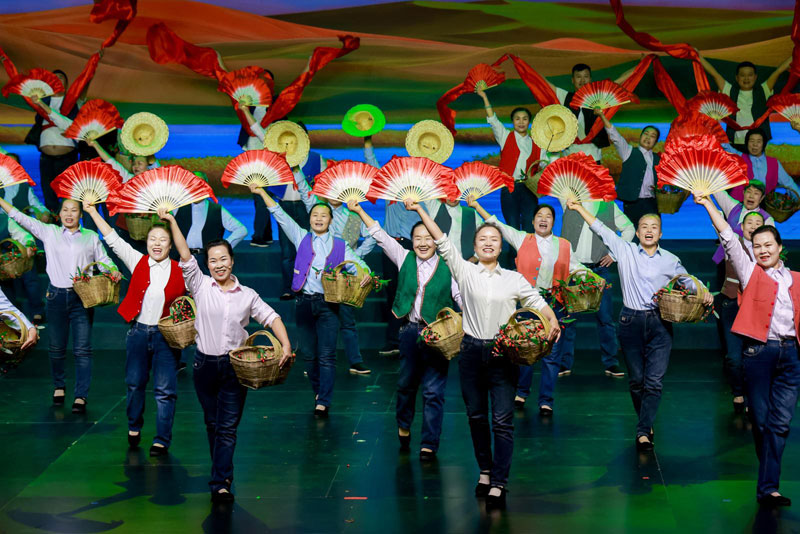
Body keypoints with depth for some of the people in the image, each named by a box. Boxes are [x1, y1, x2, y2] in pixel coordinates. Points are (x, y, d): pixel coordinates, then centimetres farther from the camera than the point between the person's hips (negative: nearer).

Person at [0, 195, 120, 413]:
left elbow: (104, 260, 12)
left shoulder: (91, 237, 8)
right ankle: (58, 387, 29)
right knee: (56, 347, 8)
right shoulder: (49, 232, 7)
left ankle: (80, 397, -4)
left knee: (82, 349, -6)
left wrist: (114, 272, -9)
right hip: (57, 295, 1)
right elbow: (20, 218, 5)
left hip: (82, 297, -1)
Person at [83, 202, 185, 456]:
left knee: (165, 390, -3)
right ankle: (134, 427, 36)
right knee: (135, 383, 14)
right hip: (138, 331, 2)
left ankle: (162, 440, 6)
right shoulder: (138, 263, 1)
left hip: (166, 335, -2)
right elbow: (113, 239, 2)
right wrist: (92, 211, 1)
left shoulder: (179, 271, -3)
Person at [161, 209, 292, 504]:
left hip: (235, 366, 0)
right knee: (212, 424, 11)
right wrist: (172, 222, -13)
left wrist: (285, 344, -9)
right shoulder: (201, 286, 0)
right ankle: (223, 472, 27)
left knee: (228, 427, -5)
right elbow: (186, 257, -8)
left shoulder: (247, 295, 6)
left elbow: (270, 317, 6)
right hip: (205, 365, 0)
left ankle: (221, 484, -9)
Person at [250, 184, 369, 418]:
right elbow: (280, 216, 8)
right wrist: (262, 193, 3)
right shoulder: (302, 238, 10)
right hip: (304, 302, 2)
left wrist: (366, 275, -20)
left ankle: (323, 402, -8)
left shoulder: (340, 246, 8)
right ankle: (318, 390, 26)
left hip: (328, 304, -2)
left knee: (326, 355, -8)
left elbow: (357, 264, 3)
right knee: (309, 353, 7)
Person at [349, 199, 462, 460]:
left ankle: (429, 444, 7)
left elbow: (462, 296, -5)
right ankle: (403, 426, 41)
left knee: (433, 390, -1)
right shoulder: (404, 259, 4)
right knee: (406, 383, 16)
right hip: (411, 331, 3)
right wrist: (359, 211, 5)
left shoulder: (447, 267, -3)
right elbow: (381, 236, 6)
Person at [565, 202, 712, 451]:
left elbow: (688, 282, 14)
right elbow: (600, 228, 7)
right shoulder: (626, 251, 6)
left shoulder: (670, 261, 8)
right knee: (636, 380, 5)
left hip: (660, 323, 0)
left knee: (654, 381, -9)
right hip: (631, 321, 0)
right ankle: (647, 422, 23)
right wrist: (579, 208, 5)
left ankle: (643, 431, -7)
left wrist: (703, 294, -6)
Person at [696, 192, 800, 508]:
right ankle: (769, 472, 18)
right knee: (761, 420, 1)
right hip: (758, 351, -2)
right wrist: (708, 205, -8)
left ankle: (768, 487, -3)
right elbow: (728, 238, -2)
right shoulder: (750, 272, 6)